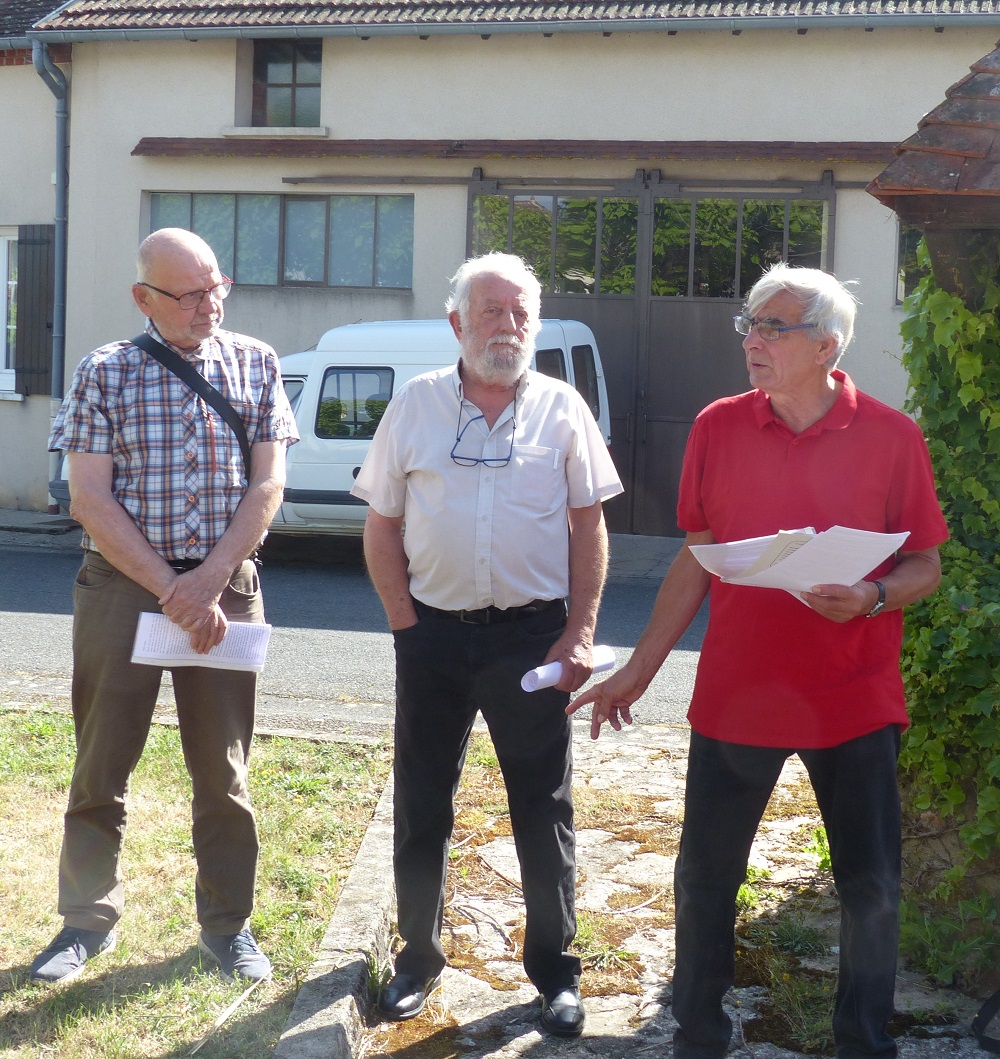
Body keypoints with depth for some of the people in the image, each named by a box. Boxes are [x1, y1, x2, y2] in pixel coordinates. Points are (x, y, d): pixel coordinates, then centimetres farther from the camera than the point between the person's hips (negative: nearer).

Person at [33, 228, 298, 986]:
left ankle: (227, 925, 20)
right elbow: (90, 500, -6)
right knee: (102, 764, 7)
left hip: (225, 583, 1)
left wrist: (207, 582, -12)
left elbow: (267, 485, -1)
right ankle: (90, 920, 22)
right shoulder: (105, 373, -1)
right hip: (121, 582, -1)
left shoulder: (255, 364, 4)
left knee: (223, 770, 7)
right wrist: (169, 590, -14)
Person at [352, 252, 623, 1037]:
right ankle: (419, 958, 26)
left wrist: (579, 635, -5)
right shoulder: (417, 405, 4)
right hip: (434, 634, 1)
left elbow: (589, 527, 3)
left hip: (532, 633, -1)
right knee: (421, 808, 10)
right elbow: (382, 526, 6)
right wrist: (404, 622, -3)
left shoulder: (562, 409, 2)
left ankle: (554, 968, 19)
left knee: (544, 808, 6)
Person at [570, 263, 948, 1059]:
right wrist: (640, 668, 5)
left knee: (872, 889, 7)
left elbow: (926, 565, 0)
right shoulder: (718, 428, 1)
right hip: (734, 693, 2)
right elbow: (697, 559, 7)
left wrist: (871, 597, -21)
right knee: (704, 878, 9)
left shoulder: (891, 437, -5)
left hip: (853, 701, -1)